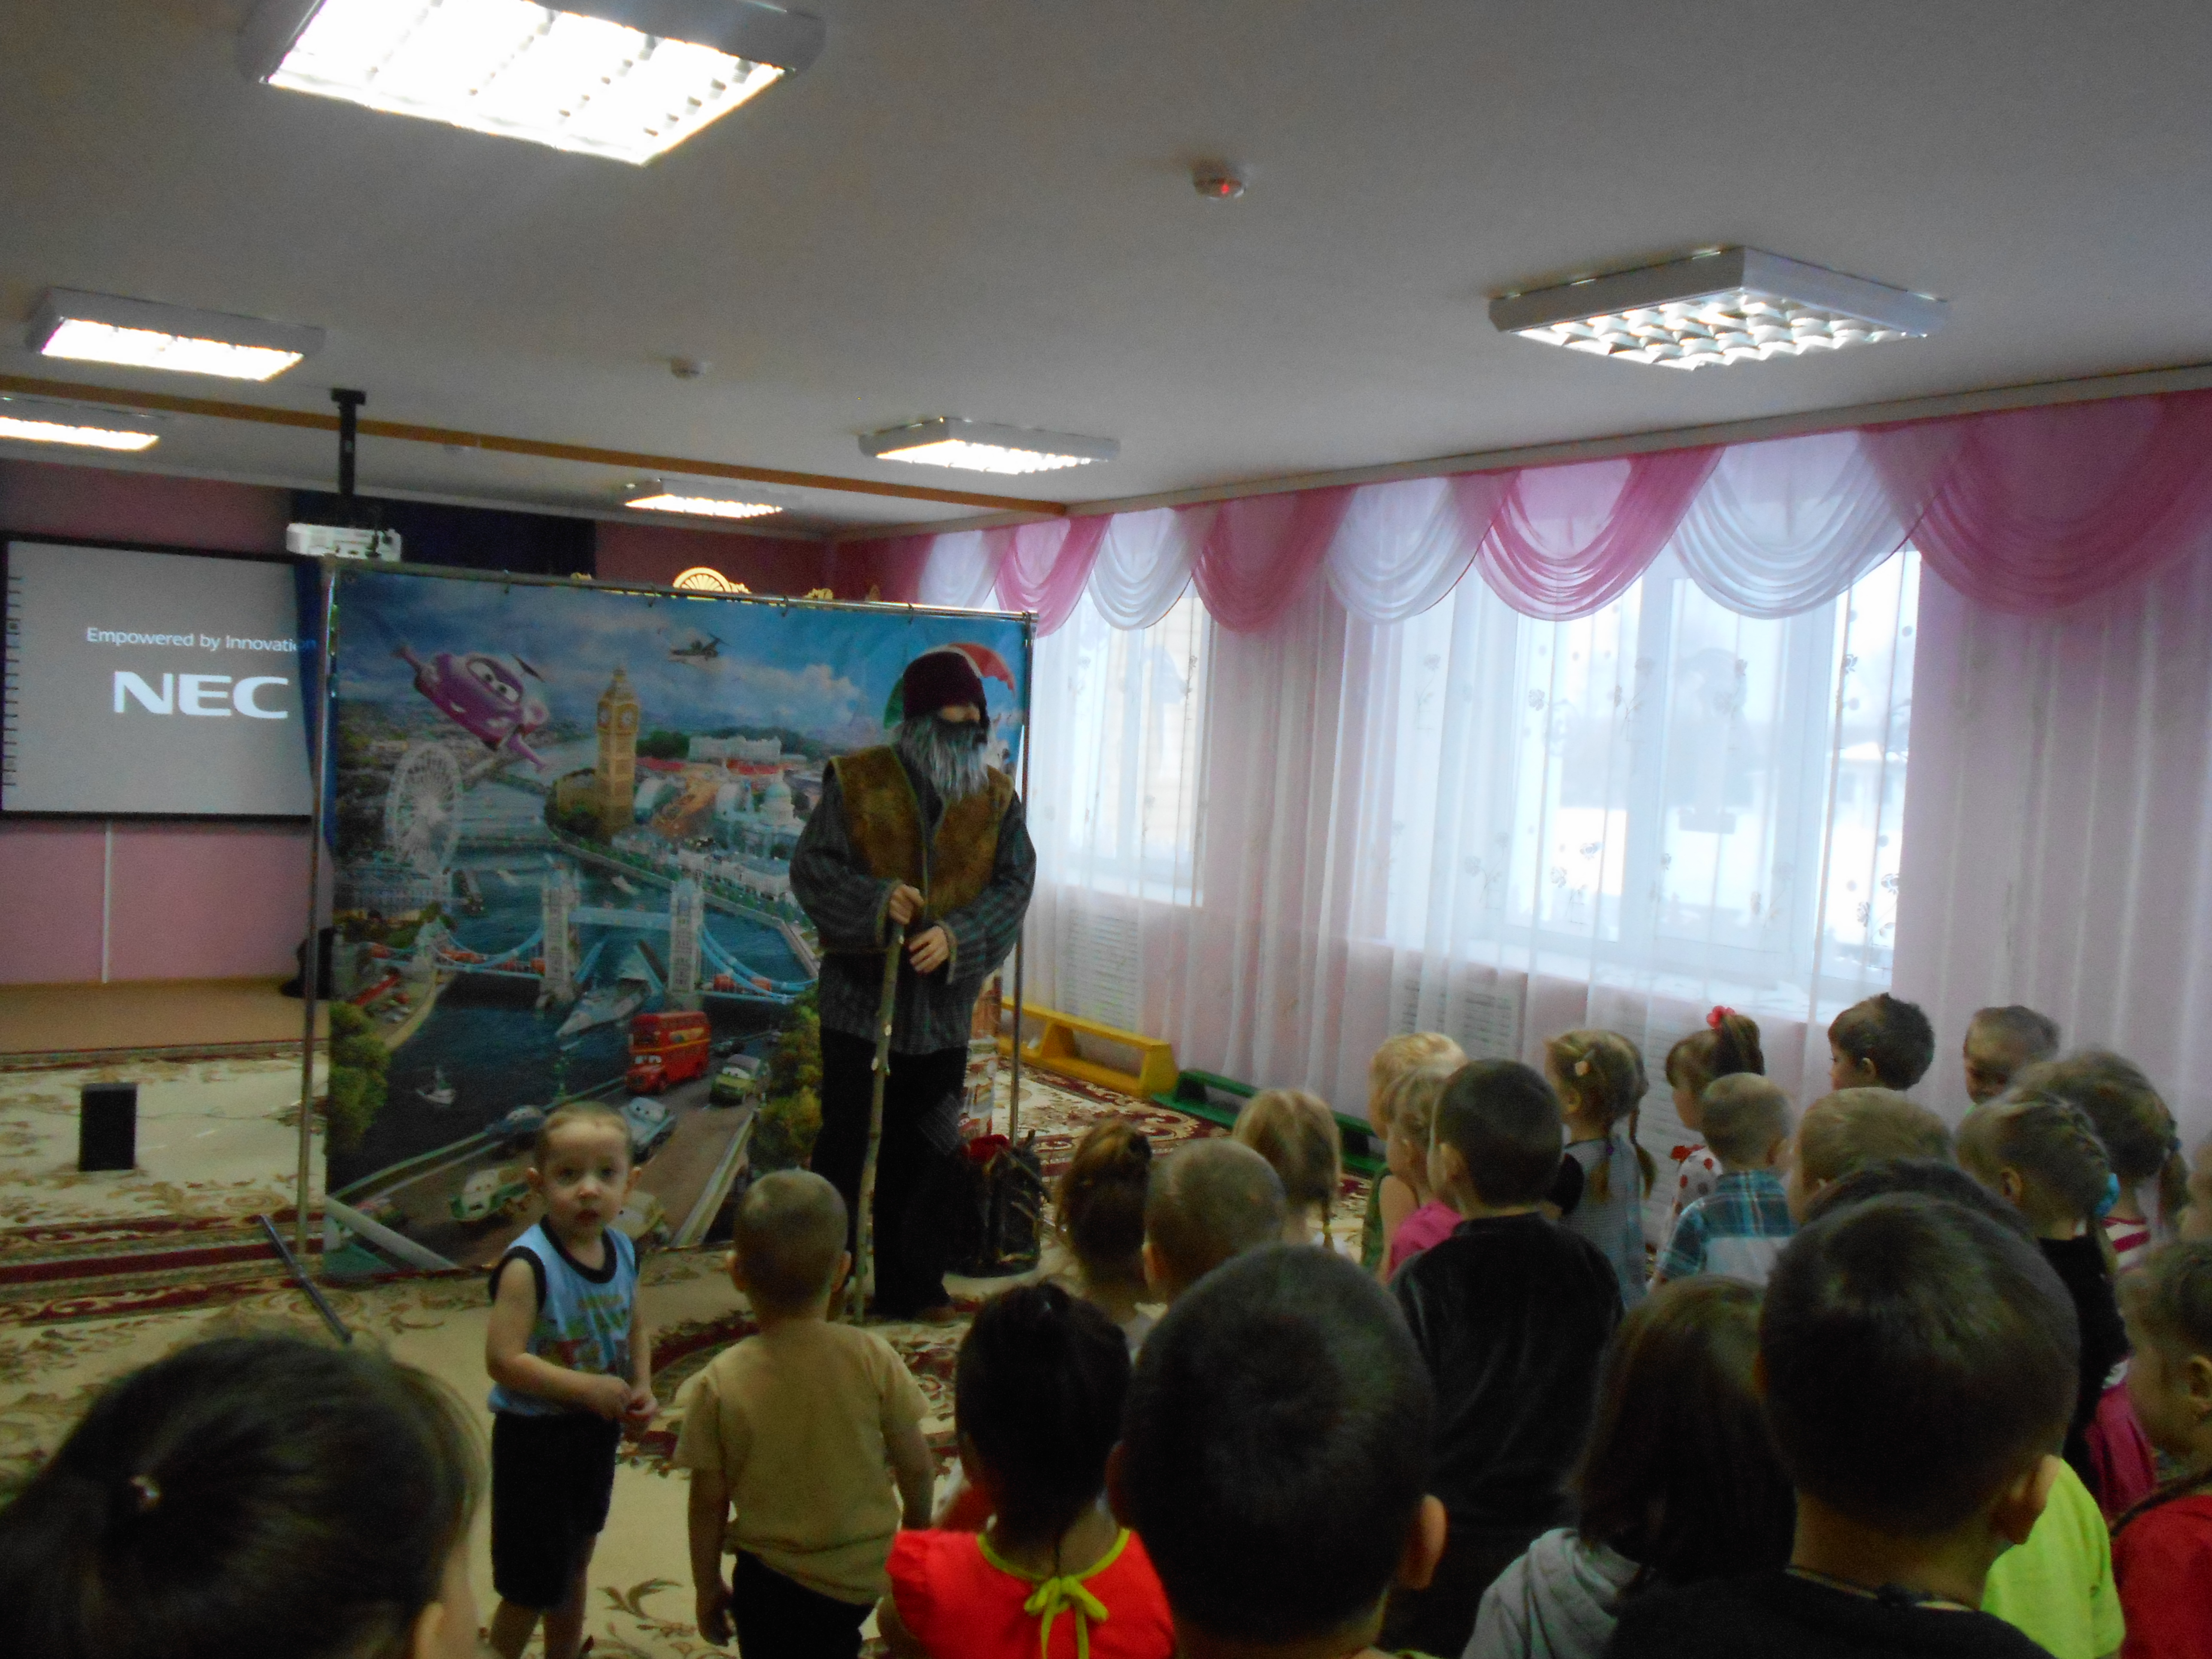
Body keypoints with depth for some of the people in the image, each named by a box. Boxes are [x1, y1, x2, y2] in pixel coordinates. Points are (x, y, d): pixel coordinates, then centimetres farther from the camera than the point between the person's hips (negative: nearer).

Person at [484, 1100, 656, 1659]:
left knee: (575, 1564, 25)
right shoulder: (528, 1266, -25)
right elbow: (503, 1360, -28)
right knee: (532, 1587, 6)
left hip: (598, 1433, 7)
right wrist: (588, 1388, -27)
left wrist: (641, 1387, -3)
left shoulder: (623, 1252, -4)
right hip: (535, 1439, -7)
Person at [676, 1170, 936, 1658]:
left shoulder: (719, 1383, -16)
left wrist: (707, 1588, 8)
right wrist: (918, 1532, 12)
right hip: (871, 1573, 2)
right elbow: (917, 1468, -7)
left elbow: (708, 1502, -7)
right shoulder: (874, 1358, -15)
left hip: (775, 1582, -2)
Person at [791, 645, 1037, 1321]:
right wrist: (875, 902, -23)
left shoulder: (996, 797, 5)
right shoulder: (857, 781, -3)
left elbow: (1015, 883, -2)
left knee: (927, 1149, 10)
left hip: (944, 996, 3)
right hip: (860, 988, -3)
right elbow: (810, 866, -6)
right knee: (845, 1139, 2)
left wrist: (956, 936, -18)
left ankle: (910, 1286, 24)